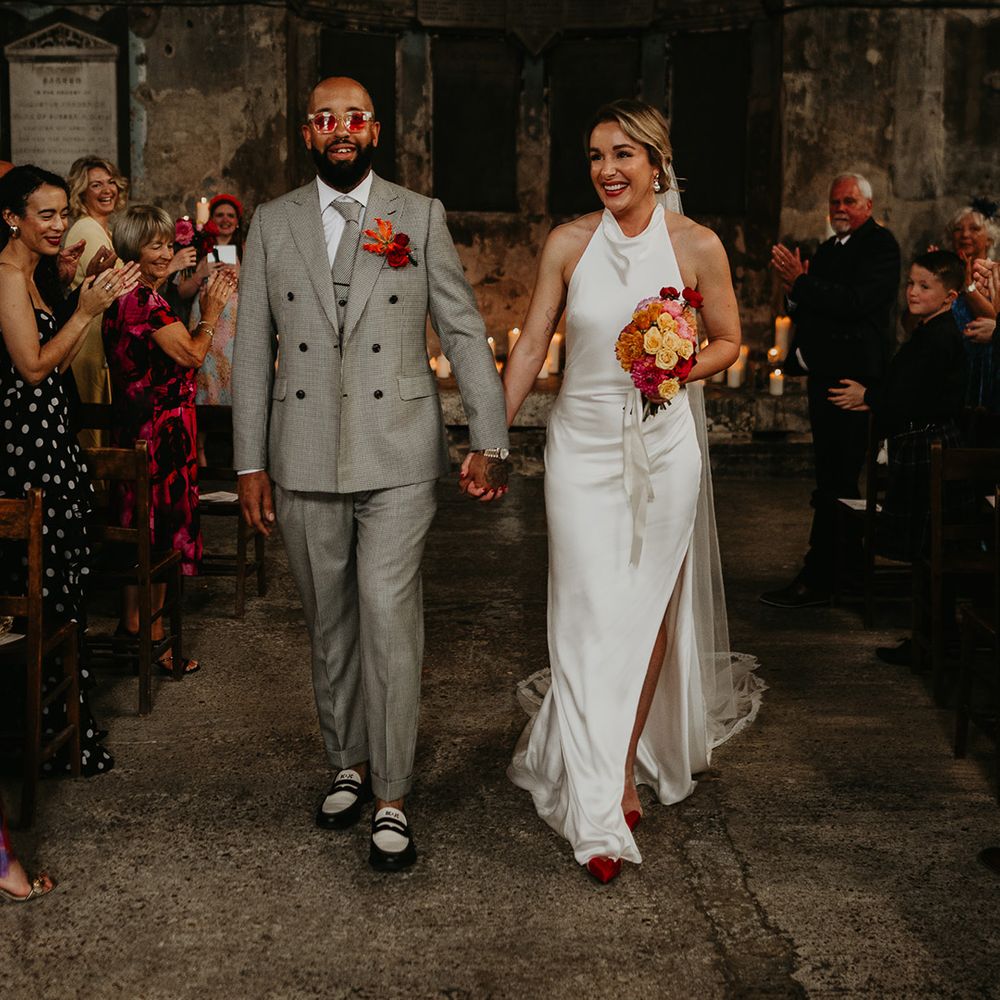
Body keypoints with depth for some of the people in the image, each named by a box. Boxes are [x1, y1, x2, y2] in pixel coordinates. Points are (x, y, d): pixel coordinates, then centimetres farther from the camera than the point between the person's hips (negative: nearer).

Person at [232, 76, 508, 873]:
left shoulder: (420, 217, 4)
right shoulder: (272, 224, 9)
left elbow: (465, 331, 2)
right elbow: (253, 349, 8)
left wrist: (491, 442, -4)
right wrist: (251, 462, 4)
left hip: (398, 457, -2)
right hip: (306, 462, 3)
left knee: (389, 620, -7)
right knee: (330, 623, 12)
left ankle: (392, 798, 3)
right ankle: (349, 762, 30)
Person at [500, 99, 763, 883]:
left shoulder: (697, 246, -3)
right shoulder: (568, 244, -1)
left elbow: (729, 342, 7)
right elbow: (530, 349, 4)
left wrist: (683, 368, -14)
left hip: (664, 444, 0)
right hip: (583, 443, 0)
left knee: (648, 610, 9)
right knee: (591, 615, -5)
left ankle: (630, 762, 28)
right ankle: (599, 813, -2)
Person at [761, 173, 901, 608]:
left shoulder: (880, 244, -7)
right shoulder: (829, 249, 19)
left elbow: (855, 302, -21)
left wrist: (800, 283, -19)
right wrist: (795, 290, -2)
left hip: (850, 377, -9)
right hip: (822, 375, 9)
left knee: (834, 479, -9)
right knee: (835, 477, 16)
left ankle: (817, 579, -8)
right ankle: (850, 564, 27)